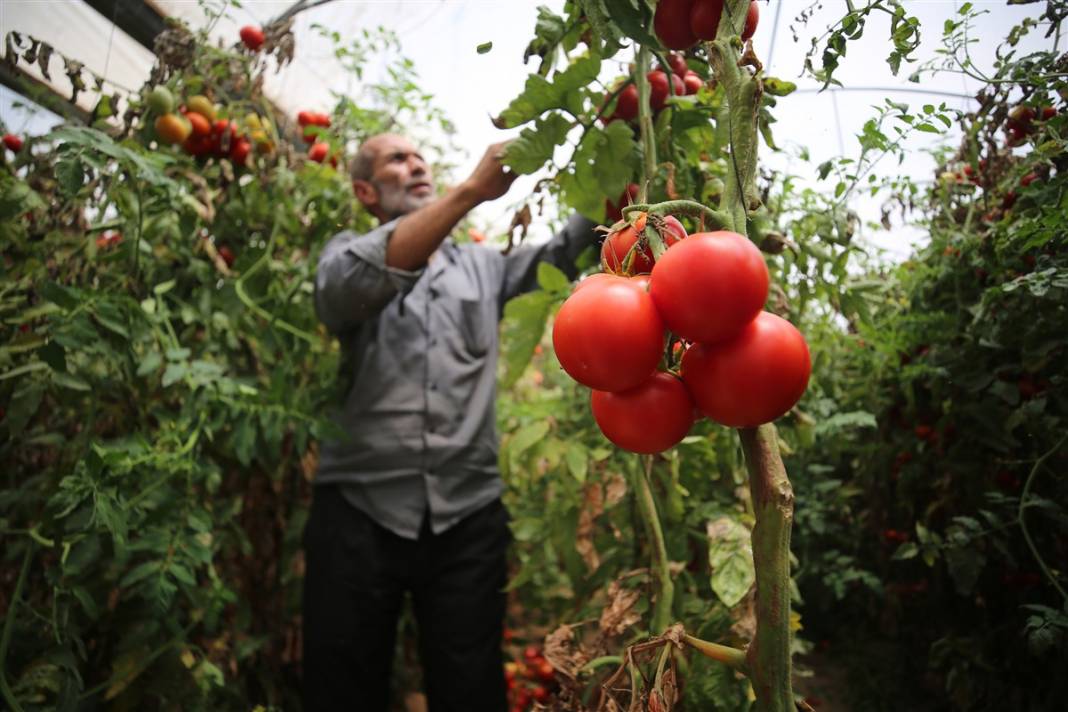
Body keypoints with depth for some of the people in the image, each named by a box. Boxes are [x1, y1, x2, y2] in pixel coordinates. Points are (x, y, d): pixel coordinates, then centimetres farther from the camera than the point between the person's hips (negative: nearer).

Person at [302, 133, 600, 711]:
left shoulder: (482, 266, 16)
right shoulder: (346, 253, 7)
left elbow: (565, 250, 2)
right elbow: (354, 280, -17)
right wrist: (471, 190, -26)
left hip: (468, 516, 2)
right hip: (359, 512, -1)